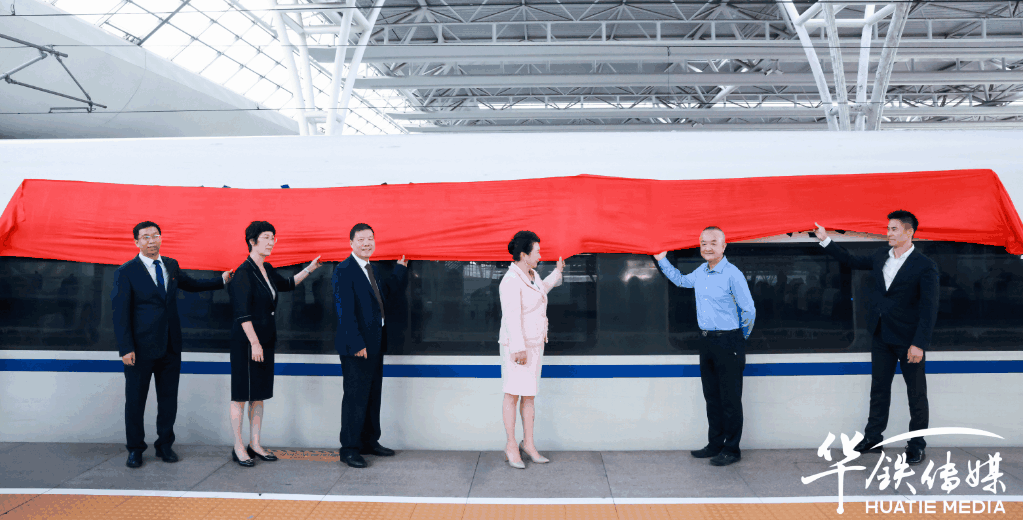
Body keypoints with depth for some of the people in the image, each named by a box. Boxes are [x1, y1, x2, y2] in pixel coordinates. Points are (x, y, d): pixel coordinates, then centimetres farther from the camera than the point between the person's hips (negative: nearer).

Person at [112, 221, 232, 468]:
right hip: (141, 347, -5)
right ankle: (135, 449, 20)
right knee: (135, 399, 5)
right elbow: (121, 313, -9)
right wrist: (126, 348, -15)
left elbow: (192, 284, 27)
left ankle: (164, 445, 24)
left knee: (168, 398, 11)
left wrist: (222, 280, 17)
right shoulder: (126, 272, -7)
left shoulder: (171, 265, 10)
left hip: (170, 346, 5)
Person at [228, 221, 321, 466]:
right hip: (246, 341, -9)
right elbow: (242, 313, -19)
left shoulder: (267, 270, 11)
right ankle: (238, 448, 9)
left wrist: (309, 269, 25)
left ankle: (255, 444, 21)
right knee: (241, 395, 0)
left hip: (265, 339, 9)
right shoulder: (244, 272, -14)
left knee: (259, 394, 12)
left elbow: (288, 284, 32)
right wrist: (254, 343, -21)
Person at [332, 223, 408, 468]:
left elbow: (392, 294, 18)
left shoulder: (373, 269, 14)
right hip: (356, 346, -9)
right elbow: (345, 311, -18)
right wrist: (357, 344, -21)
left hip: (375, 344, 9)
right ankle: (349, 449, 9)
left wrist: (401, 268, 12)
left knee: (373, 395, 16)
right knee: (355, 397, -2)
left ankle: (369, 441, 29)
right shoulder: (344, 271, -13)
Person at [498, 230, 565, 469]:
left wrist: (557, 272, 36)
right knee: (513, 394, -1)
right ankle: (511, 446, 8)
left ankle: (528, 443, 19)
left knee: (529, 394, 11)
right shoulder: (511, 281, -19)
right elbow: (511, 317, -25)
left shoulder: (531, 274, 9)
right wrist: (518, 348, -29)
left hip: (534, 343, 9)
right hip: (517, 346, -9)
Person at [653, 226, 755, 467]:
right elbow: (681, 280, 31)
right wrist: (662, 260, 29)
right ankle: (715, 444, 26)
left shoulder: (733, 274, -14)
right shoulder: (701, 271, 8)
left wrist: (740, 338, 2)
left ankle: (732, 449, 11)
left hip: (728, 342, -7)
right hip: (706, 340, 7)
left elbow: (749, 310, -9)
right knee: (712, 396, 14)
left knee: (730, 399, 1)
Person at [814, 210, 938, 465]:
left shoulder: (924, 266, -12)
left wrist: (919, 344, -20)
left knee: (916, 394, 6)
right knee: (879, 389, 14)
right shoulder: (880, 256, 7)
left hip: (908, 339, -6)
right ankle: (872, 438, 25)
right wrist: (826, 241, 18)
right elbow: (852, 261, 23)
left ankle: (917, 446, 18)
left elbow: (929, 308, -15)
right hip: (882, 337, 6)